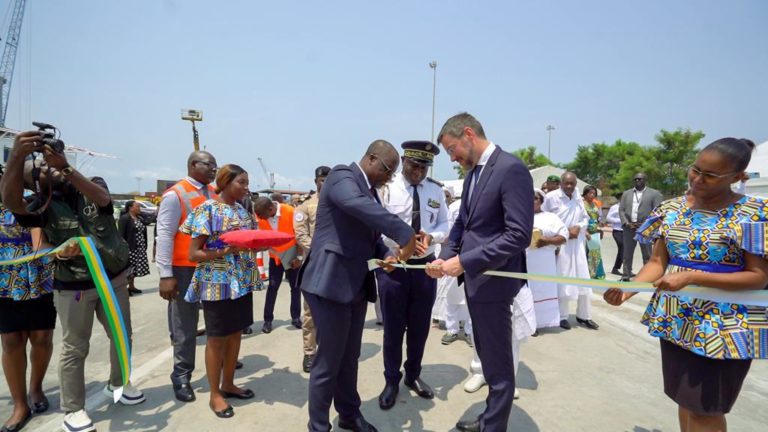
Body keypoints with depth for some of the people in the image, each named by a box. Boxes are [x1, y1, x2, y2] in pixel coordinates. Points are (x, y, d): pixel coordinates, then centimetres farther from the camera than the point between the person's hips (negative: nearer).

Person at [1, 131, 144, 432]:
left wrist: (64, 167, -35)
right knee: (75, 349, 6)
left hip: (115, 279, 3)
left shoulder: (94, 184, 1)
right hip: (74, 288, -2)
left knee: (122, 337, 16)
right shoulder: (43, 205, -6)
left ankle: (118, 384, 39)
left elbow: (101, 198, -22)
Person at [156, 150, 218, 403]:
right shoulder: (175, 195, -9)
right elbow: (164, 235, -13)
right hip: (186, 269, -5)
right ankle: (181, 377, 21)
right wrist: (165, 275, -17)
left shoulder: (215, 194, 9)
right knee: (185, 326, 6)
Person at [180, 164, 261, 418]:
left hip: (242, 282, 7)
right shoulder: (207, 210, -12)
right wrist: (224, 251, -27)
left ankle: (228, 384, 32)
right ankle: (215, 394, 21)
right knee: (217, 339, 5)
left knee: (235, 333, 15)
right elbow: (193, 254, -13)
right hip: (218, 284, -7)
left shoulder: (242, 210, 9)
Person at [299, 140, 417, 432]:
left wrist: (386, 254, -1)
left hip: (356, 284, 8)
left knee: (349, 358, 20)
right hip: (331, 282, -8)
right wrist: (406, 235, -32)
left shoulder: (371, 190, 15)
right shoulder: (342, 175, -11)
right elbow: (358, 205, -33)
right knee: (328, 362, 3)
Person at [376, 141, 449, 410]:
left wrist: (430, 236, -16)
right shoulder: (386, 187, -10)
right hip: (393, 265, -3)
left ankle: (413, 375, 38)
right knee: (393, 327, 9)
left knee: (420, 326, 16)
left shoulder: (436, 190, 1)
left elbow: (444, 225, 6)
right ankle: (391, 381, 29)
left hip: (425, 266, 4)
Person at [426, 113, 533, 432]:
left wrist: (464, 261, -22)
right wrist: (445, 257, 1)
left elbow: (519, 235, -23)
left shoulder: (511, 169, -17)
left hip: (493, 279, -9)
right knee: (486, 355, 22)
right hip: (474, 277, 9)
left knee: (498, 362, 7)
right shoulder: (473, 172, 10)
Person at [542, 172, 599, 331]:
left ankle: (584, 315, 21)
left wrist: (578, 227, -8)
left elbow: (585, 218, 13)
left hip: (577, 244, 5)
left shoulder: (578, 198, 8)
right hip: (559, 245, -5)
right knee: (562, 280, 1)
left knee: (583, 279, 6)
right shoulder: (551, 197, -10)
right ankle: (562, 317, 14)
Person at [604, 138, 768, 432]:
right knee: (685, 400, 19)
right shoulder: (672, 209, 1)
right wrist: (628, 289, -16)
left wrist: (691, 277, -25)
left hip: (723, 328, -4)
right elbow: (657, 262, 1)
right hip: (676, 320, 5)